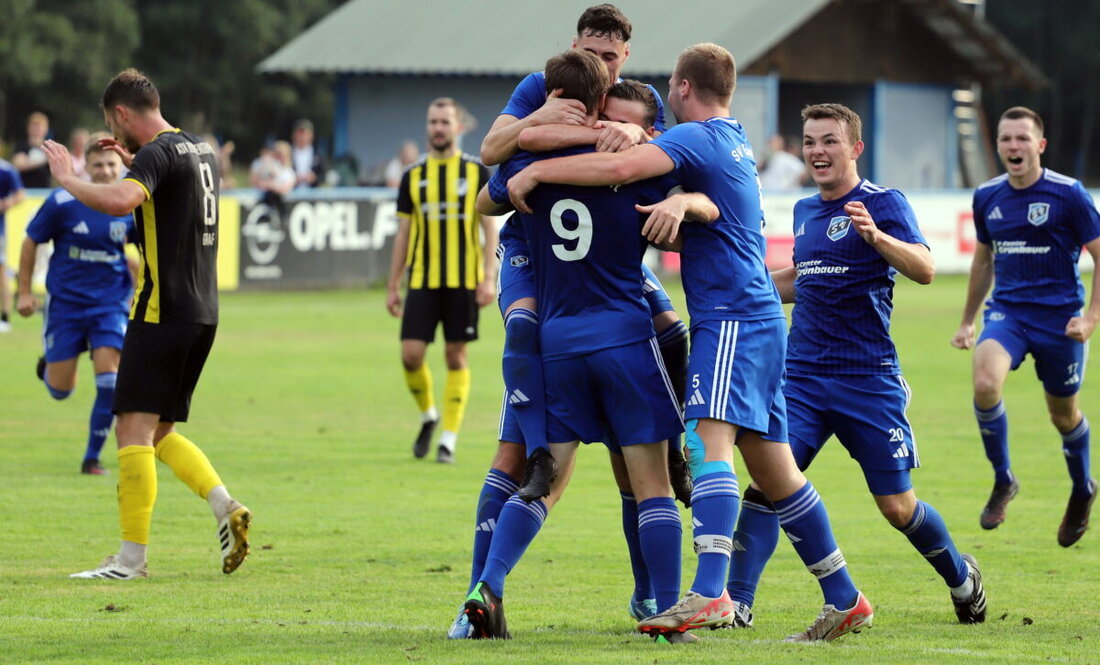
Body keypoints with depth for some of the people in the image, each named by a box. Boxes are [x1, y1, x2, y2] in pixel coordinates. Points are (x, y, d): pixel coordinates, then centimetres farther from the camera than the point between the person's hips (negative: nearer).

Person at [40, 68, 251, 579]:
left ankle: (131, 557, -10)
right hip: (203, 311, 9)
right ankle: (224, 506, 0)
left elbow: (121, 200, -33)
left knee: (134, 428, -7)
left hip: (162, 311, -9)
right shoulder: (201, 149, 14)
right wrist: (132, 161, 31)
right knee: (160, 431, 16)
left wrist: (66, 178, -19)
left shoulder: (157, 153, -13)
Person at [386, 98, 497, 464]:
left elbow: (490, 229, 2)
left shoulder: (477, 173, 2)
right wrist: (393, 286, 8)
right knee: (411, 355, -6)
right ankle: (428, 415, 20)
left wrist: (489, 278, -8)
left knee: (456, 357, 0)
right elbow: (403, 234, 11)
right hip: (422, 280, 2)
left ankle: (448, 438, 6)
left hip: (463, 281, -2)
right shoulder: (413, 177, 8)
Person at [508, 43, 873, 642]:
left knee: (709, 440, -23)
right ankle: (844, 599, 16)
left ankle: (709, 594, -39)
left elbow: (621, 167, -24)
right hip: (758, 318, 10)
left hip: (732, 318, -10)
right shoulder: (734, 140, 20)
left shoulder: (696, 137, -9)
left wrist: (536, 171, -17)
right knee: (772, 468, 11)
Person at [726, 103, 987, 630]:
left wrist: (876, 236, -39)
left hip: (868, 379, -5)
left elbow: (924, 270, -22)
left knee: (898, 508, 2)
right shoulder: (805, 211, 13)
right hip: (801, 374, 5)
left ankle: (961, 577, 28)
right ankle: (736, 602, -13)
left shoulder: (883, 204, -7)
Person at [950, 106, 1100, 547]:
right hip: (1006, 311, 3)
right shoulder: (987, 197, 5)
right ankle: (1003, 481, -6)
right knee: (985, 383, -26)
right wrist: (967, 321, 23)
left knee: (1064, 415, 10)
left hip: (1059, 318, -3)